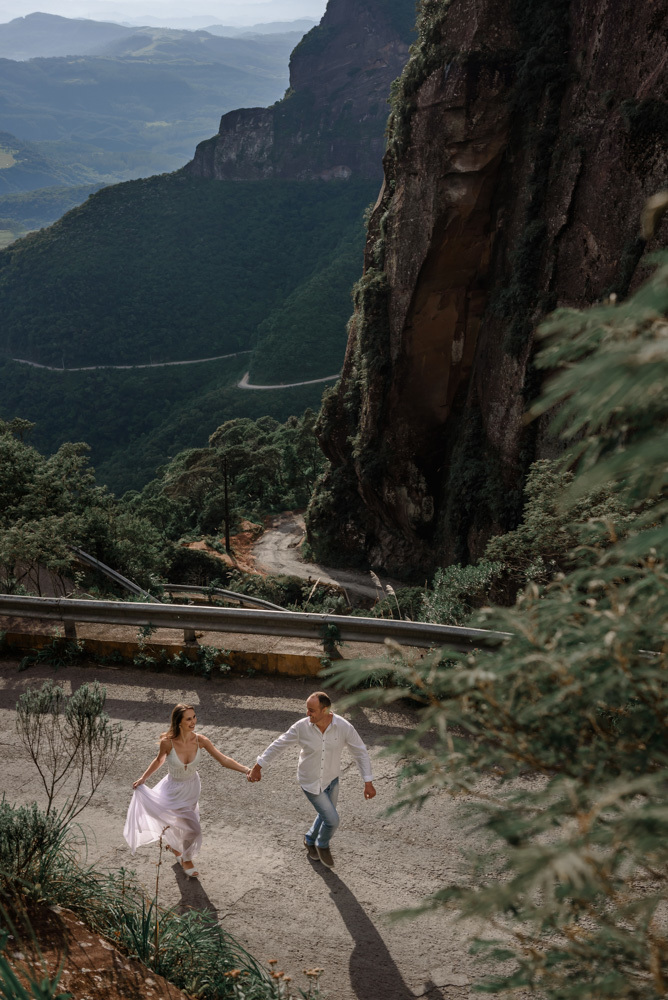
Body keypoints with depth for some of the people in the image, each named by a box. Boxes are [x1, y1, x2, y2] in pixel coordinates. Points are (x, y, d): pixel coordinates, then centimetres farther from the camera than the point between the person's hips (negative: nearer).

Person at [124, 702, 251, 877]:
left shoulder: (200, 741, -21)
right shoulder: (167, 742, -27)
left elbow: (223, 759, -21)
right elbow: (159, 760, -5)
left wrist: (246, 769, -32)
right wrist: (143, 778, -2)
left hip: (192, 787, 3)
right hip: (174, 790, -3)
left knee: (181, 822, 25)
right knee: (192, 829, -4)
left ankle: (174, 845, 60)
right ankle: (186, 860, 28)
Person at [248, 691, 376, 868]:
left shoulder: (344, 727, -25)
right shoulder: (301, 727, -27)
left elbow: (360, 752, -14)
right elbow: (277, 745, -14)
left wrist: (368, 783, -15)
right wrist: (257, 767, -7)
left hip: (331, 779, 3)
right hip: (310, 782, -3)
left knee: (325, 816, 22)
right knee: (332, 820, -1)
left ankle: (311, 840, 53)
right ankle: (323, 844, 33)